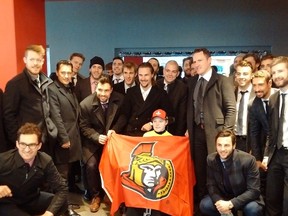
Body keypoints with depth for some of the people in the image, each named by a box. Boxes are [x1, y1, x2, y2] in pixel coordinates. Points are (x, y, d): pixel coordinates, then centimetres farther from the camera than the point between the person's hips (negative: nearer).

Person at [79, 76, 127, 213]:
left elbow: (123, 117, 0)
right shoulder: (86, 104, -14)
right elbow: (84, 127, -10)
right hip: (93, 141, -1)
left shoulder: (120, 100, -10)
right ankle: (95, 195, 7)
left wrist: (114, 130, -17)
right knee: (91, 165, -18)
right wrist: (97, 137, -26)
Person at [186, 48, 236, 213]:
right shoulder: (192, 82, 13)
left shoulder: (222, 81, -4)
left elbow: (231, 108, -8)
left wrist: (226, 132, -14)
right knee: (199, 170, 11)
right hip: (196, 131, 5)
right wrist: (188, 128, 6)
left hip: (215, 131, -5)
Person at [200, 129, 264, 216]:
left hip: (245, 198, -3)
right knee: (204, 205, -19)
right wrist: (219, 201, -25)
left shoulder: (248, 160, -24)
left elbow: (253, 190, -21)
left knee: (253, 209, -34)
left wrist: (231, 204, -31)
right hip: (223, 197, 4)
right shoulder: (211, 159, -12)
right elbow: (211, 185, -4)